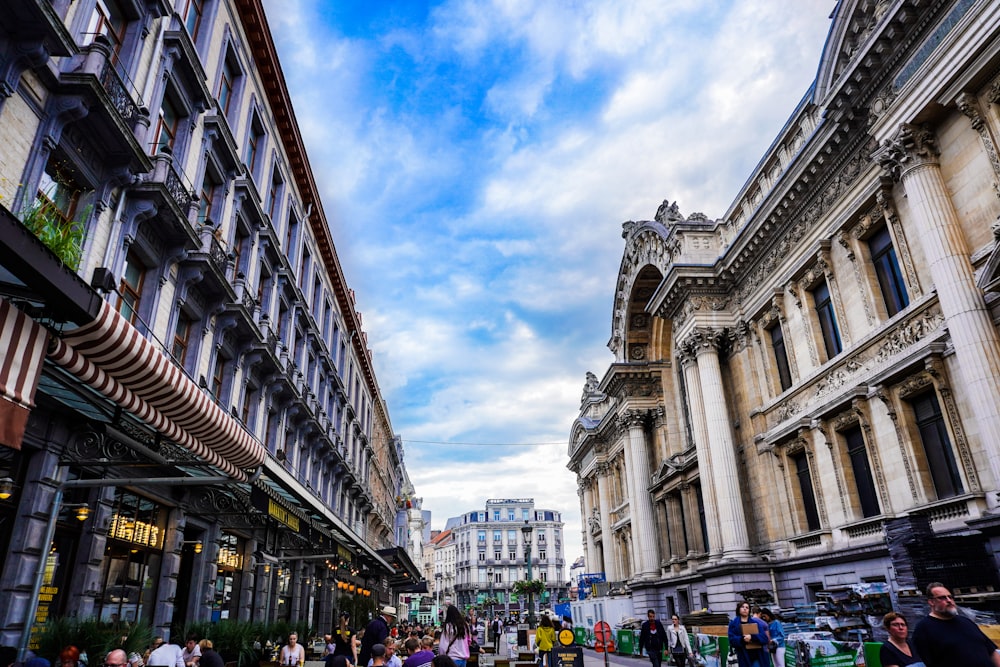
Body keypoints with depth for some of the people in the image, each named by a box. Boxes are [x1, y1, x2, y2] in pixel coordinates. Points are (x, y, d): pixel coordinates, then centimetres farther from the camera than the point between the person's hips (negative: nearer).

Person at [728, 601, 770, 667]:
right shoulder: (733, 623, 6)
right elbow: (732, 639, -5)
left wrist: (752, 637, -19)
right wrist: (742, 639, -22)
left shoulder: (755, 622, 10)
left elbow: (764, 638, -2)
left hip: (758, 656, 1)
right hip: (744, 657, -1)